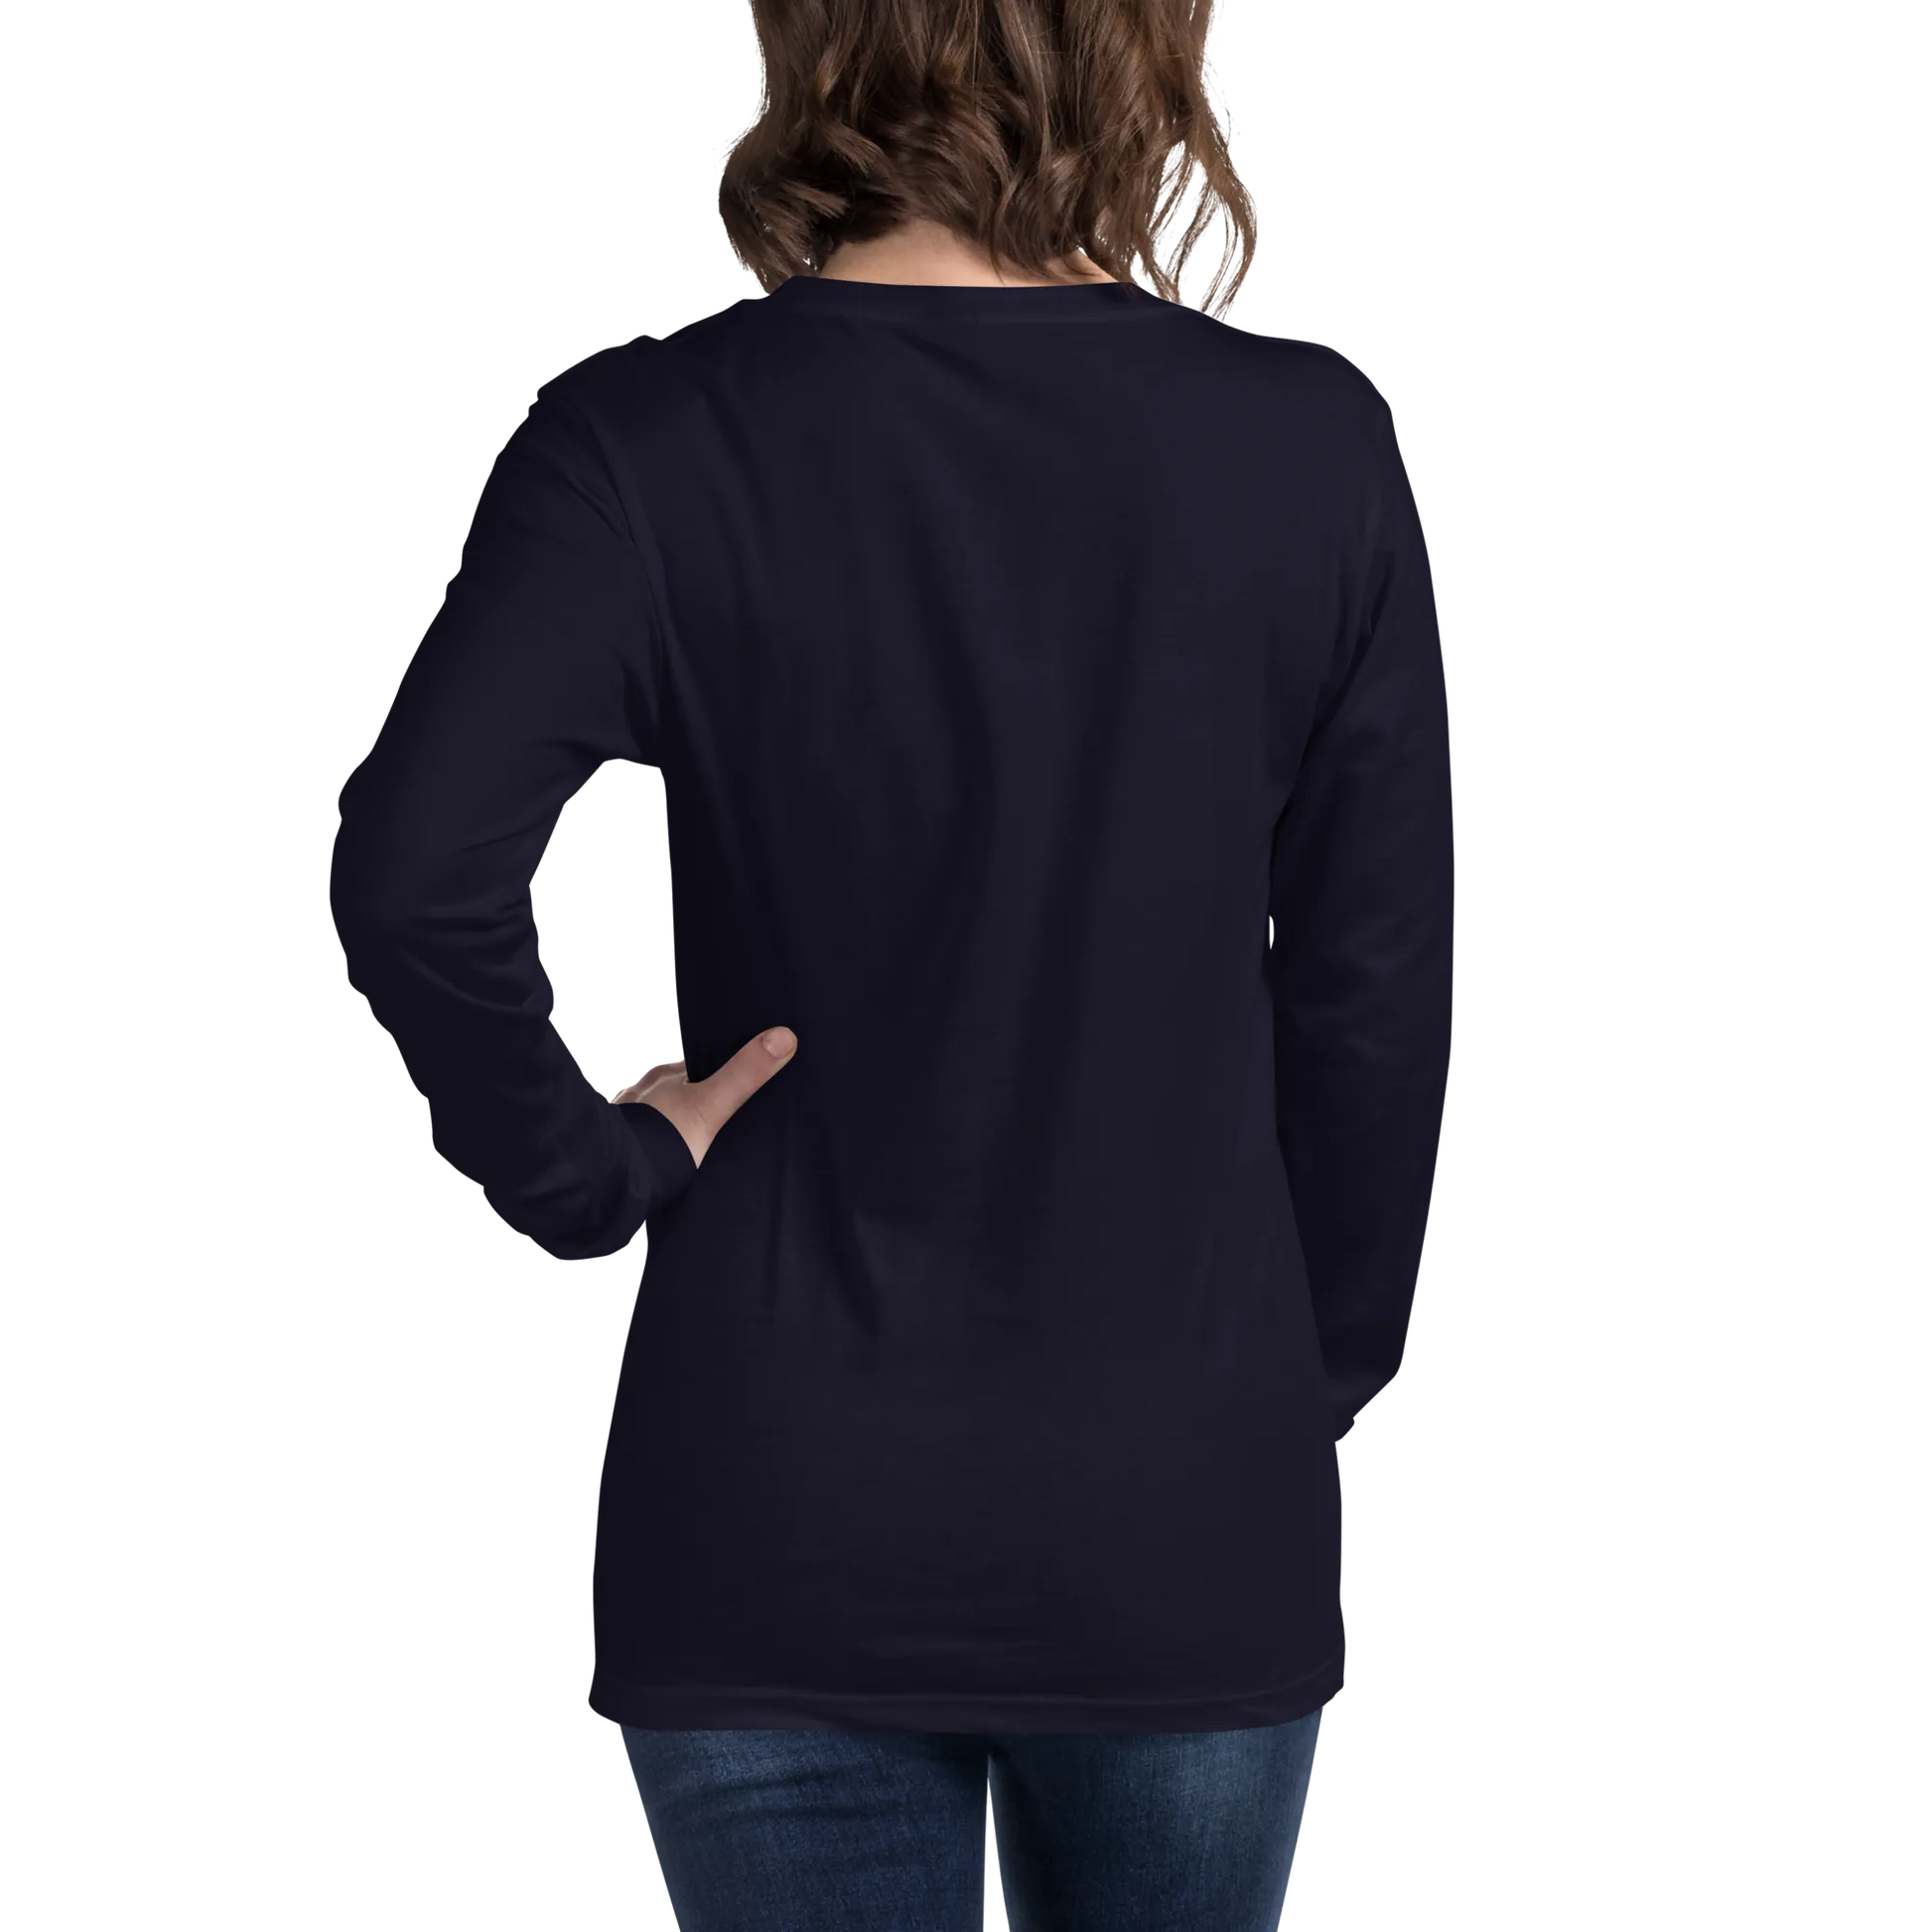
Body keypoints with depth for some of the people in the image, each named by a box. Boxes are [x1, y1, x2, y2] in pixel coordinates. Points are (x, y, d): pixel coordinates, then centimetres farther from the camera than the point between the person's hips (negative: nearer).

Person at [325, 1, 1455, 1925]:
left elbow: (413, 875, -24)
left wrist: (590, 1174, -7)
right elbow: (1371, 997, -1)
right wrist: (1322, 1389, 12)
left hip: (781, 1539, -1)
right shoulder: (1314, 447, -6)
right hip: (1192, 1542, 2)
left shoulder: (647, 444, -9)